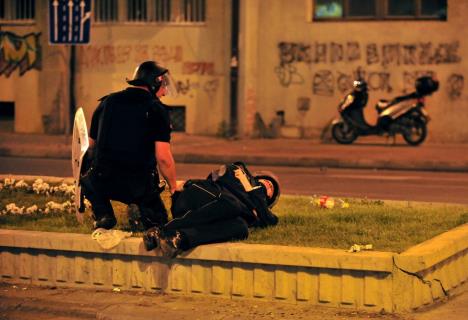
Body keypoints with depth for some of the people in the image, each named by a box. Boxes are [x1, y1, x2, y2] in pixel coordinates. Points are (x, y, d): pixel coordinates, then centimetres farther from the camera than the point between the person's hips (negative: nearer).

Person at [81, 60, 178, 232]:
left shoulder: (107, 102, 10)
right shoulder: (157, 109, -3)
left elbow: (92, 146, 18)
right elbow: (163, 157, -11)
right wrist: (173, 188, 3)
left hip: (103, 182, 2)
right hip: (140, 186, -2)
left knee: (87, 180, 36)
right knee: (159, 218, 25)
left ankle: (103, 215, 7)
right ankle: (142, 214, -9)